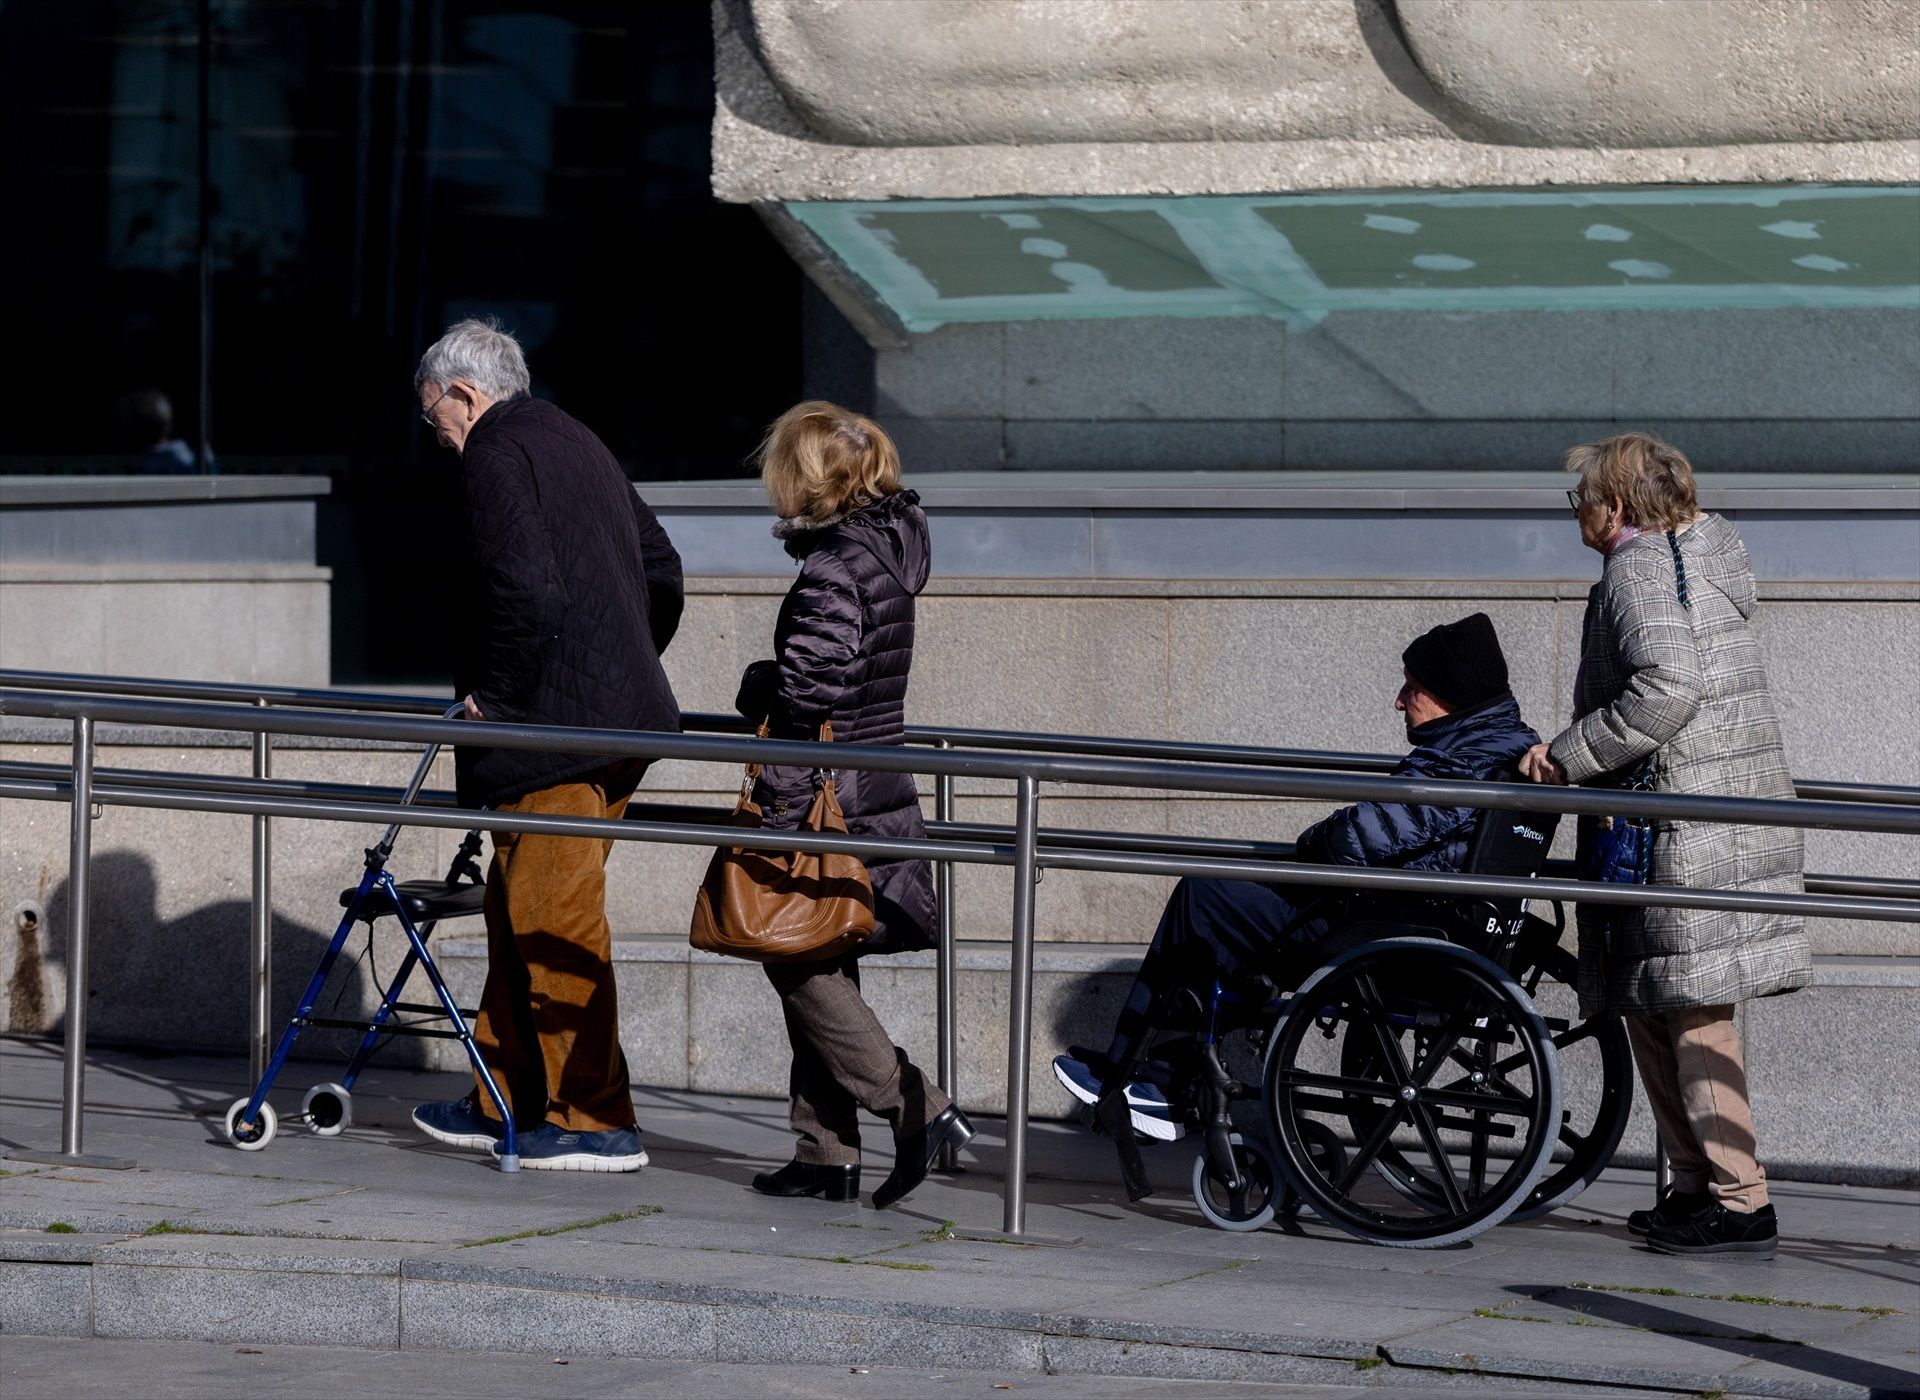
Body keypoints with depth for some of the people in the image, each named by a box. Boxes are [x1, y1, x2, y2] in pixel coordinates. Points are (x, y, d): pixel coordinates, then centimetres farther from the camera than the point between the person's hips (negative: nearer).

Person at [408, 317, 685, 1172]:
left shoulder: (495, 454, -10)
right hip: (620, 714, 10)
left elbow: (525, 590, -22)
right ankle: (507, 1104, 23)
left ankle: (595, 1122, -3)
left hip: (552, 729, -10)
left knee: (556, 922, -5)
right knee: (517, 908, 17)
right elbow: (662, 569, 24)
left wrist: (492, 695, -11)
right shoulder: (578, 445, 19)